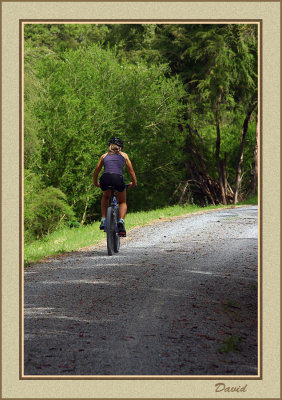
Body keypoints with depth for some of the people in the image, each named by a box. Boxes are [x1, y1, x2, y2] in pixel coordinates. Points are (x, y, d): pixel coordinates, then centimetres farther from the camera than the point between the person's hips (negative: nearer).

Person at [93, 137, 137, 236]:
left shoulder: (104, 156, 25)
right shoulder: (124, 155, 22)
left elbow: (96, 172, 28)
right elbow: (131, 171, 25)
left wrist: (95, 183, 44)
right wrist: (133, 183, 40)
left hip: (105, 179, 2)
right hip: (118, 179, -2)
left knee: (105, 197, 35)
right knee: (122, 202, 23)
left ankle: (103, 220, 19)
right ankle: (121, 221, -4)